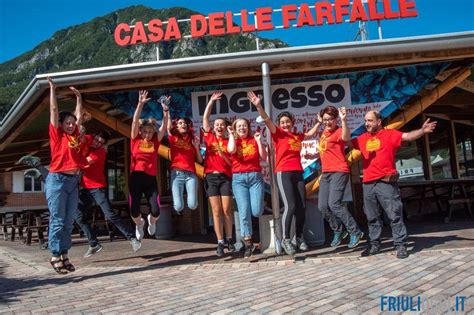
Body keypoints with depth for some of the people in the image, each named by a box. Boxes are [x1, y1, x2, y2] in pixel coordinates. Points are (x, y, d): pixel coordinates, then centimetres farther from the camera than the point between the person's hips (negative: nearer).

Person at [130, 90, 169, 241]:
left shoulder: (155, 141, 6)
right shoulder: (135, 139, 3)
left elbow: (164, 126, -4)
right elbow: (135, 121, -7)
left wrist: (165, 110, -17)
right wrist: (140, 104, -17)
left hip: (151, 179, 1)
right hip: (136, 177, -1)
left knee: (156, 211, -9)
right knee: (134, 210, -4)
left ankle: (151, 220, 31)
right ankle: (139, 224, 34)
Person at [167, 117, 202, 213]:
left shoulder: (192, 140, 16)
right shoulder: (173, 138, 11)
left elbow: (200, 160, 14)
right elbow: (168, 125, 1)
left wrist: (197, 147, 1)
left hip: (191, 174, 2)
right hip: (177, 174, -1)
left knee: (192, 205, -12)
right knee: (178, 207, -11)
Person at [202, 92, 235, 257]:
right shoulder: (209, 137, 10)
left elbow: (233, 163, 6)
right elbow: (205, 117, 6)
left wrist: (223, 156, -11)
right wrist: (211, 100, 5)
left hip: (226, 177, 0)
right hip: (211, 176, 0)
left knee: (226, 210, 0)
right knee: (216, 211, 0)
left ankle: (229, 239, 16)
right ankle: (220, 242, 5)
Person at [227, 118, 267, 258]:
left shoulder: (254, 140, 13)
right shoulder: (233, 141, 11)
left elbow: (264, 157, 4)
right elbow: (231, 150, -13)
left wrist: (259, 140, 0)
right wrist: (231, 135, 0)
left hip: (255, 176, 1)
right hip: (239, 178, -1)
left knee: (256, 211, -9)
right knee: (244, 210, -9)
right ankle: (248, 243, -1)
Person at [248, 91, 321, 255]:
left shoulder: (298, 136, 16)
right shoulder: (278, 134, 2)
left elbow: (311, 133, 36)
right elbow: (267, 120, -13)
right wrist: (258, 106, -26)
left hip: (298, 173, 5)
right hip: (283, 173, -5)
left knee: (302, 206, 3)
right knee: (291, 206, -14)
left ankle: (299, 237, 21)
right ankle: (285, 239, 0)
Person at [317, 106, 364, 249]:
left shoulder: (339, 131, -10)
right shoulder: (324, 132, 14)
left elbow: (346, 138, -36)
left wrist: (344, 120, -49)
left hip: (339, 172, -8)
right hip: (325, 173, 8)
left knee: (334, 204, -18)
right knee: (323, 206, 3)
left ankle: (355, 232, -2)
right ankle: (338, 231, 21)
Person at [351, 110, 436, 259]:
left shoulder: (390, 134, 1)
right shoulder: (362, 138, 14)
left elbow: (407, 136, -12)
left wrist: (422, 131, -28)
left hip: (386, 183, -5)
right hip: (367, 184, 5)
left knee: (394, 215, -3)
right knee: (372, 217, 13)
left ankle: (400, 245, 5)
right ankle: (374, 244, 24)